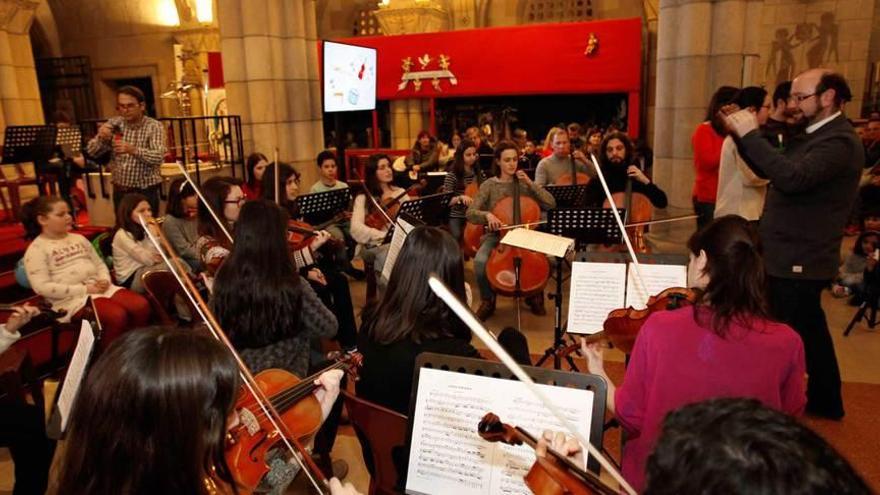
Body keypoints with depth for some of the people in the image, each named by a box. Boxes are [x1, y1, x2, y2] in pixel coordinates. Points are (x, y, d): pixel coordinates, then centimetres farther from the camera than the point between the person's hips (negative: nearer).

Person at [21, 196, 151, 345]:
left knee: (141, 305, -19)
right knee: (117, 315, -32)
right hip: (72, 298, -6)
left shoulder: (79, 239, 19)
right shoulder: (36, 249, -2)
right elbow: (42, 287, -12)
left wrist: (105, 280, -3)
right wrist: (84, 289, -16)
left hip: (100, 288, 7)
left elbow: (99, 264, 22)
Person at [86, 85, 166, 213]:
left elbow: (158, 157, -22)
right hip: (119, 191, 4)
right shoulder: (113, 124, 4)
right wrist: (101, 138, -18)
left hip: (145, 192, -4)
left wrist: (133, 150, -38)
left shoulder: (154, 126, -8)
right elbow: (92, 152, 3)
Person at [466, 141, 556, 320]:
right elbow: (470, 213, -9)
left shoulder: (524, 184, 6)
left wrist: (530, 183, -10)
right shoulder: (489, 185, 1)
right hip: (496, 236, -1)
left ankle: (534, 294, 4)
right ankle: (488, 300, -4)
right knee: (480, 261, -32)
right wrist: (487, 215, -30)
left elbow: (551, 204, -3)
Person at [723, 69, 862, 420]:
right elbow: (769, 170, 16)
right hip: (795, 257, 10)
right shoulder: (815, 136, 14)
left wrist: (751, 134, -28)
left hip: (799, 262, -10)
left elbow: (792, 178, -33)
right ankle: (825, 400, 35)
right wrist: (742, 134, 2)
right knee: (809, 329, 20)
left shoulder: (839, 142, -18)